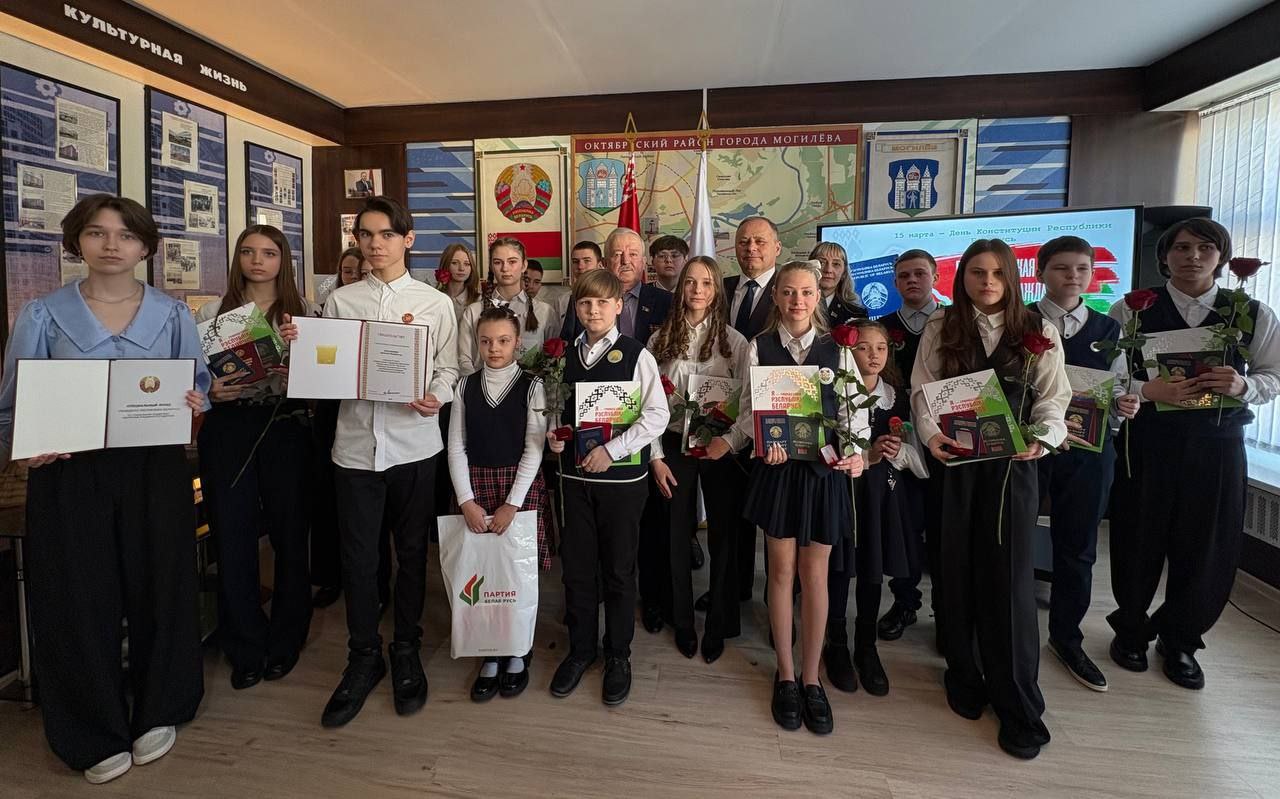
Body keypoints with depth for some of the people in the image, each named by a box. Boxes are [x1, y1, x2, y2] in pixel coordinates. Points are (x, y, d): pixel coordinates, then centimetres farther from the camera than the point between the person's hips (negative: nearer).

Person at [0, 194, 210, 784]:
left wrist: (195, 403, -13)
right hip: (70, 473, 0)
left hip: (155, 469, 1)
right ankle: (96, 733, 27)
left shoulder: (172, 314, 5)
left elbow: (200, 382, 9)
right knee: (80, 599, 6)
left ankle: (157, 712, 31)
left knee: (159, 588, 9)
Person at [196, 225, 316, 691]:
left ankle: (285, 643, 25)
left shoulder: (304, 314, 6)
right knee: (232, 539, 4)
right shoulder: (212, 312, 8)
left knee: (290, 535, 6)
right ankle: (246, 649, 22)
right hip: (227, 429, 1)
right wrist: (209, 390, -12)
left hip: (285, 429, -1)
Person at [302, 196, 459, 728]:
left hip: (414, 443, -1)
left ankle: (406, 652, 30)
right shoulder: (339, 301, 7)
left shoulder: (435, 303, 3)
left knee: (411, 551, 11)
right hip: (356, 443, 1)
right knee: (358, 557, 7)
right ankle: (363, 658, 26)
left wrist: (437, 397, -18)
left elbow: (448, 368, 2)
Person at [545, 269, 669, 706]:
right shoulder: (565, 356, 6)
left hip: (622, 476, -3)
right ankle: (580, 649, 31)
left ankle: (618, 656, 28)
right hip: (574, 474, 4)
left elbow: (657, 414, -12)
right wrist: (553, 434, -4)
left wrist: (612, 450, -17)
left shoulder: (636, 355, -7)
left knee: (618, 569, 8)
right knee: (577, 568, 11)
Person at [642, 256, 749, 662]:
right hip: (674, 446, 1)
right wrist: (656, 457, -2)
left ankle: (719, 626, 24)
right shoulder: (661, 339, 2)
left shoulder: (734, 341, -1)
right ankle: (682, 622, 29)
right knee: (675, 535, 10)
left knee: (723, 534, 6)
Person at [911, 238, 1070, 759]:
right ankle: (964, 677, 28)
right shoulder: (940, 329, 4)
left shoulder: (1038, 333, 4)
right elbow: (922, 391, 0)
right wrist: (931, 434, -18)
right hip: (954, 462, 1)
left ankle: (1018, 706, 14)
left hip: (1011, 463, 0)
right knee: (959, 570, 9)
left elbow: (1053, 400, 2)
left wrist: (1041, 439, -17)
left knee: (1010, 578, -1)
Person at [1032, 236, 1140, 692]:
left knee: (1077, 548, 13)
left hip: (1088, 449, 4)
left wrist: (1124, 406, -11)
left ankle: (1066, 638, 31)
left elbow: (1117, 393, 12)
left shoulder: (1108, 329, 10)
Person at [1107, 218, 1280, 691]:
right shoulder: (1132, 310, -2)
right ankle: (1130, 630, 31)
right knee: (1139, 541, 8)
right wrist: (1149, 390, -23)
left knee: (1208, 549, 9)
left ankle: (1179, 640, 32)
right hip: (1147, 440, -2)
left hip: (1218, 443, 2)